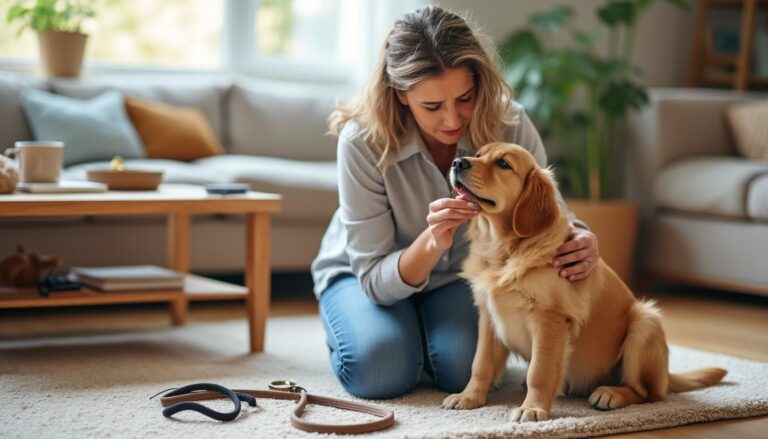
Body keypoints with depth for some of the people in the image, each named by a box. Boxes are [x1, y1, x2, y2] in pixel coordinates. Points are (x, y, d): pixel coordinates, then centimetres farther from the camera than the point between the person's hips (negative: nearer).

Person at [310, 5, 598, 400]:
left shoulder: (508, 125, -24)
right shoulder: (363, 142, -30)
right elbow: (375, 278, -27)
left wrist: (582, 241, -37)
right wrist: (431, 242, -48)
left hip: (457, 276, 2)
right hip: (362, 274, -1)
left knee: (462, 367, -26)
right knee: (380, 370, -28)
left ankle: (423, 327, 10)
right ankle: (349, 328, 8)